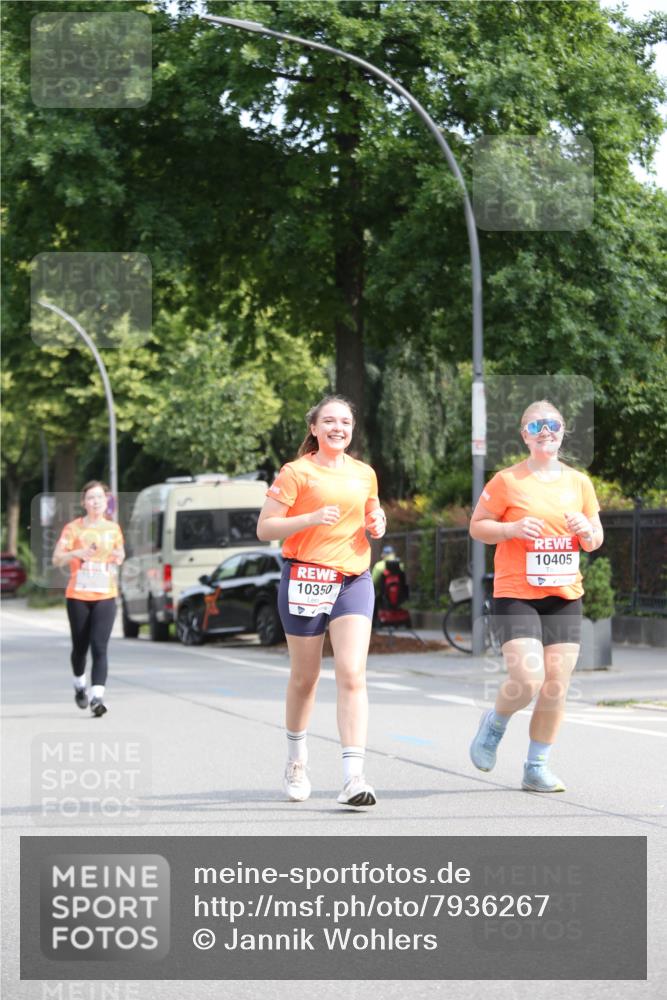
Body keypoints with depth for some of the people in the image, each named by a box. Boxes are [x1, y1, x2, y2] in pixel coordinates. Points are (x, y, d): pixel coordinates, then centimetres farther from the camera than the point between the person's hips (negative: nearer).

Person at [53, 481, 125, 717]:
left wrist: (119, 557, -3)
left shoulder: (113, 528, 7)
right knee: (80, 647, 11)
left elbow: (120, 554, 21)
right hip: (78, 596, -1)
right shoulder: (74, 528, -2)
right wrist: (78, 553, -26)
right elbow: (57, 559, -7)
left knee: (99, 647, -12)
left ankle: (97, 697, -19)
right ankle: (79, 685, 38)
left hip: (105, 596, 1)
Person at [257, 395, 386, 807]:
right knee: (305, 677, 9)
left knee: (352, 674, -13)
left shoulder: (365, 474, 12)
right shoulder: (297, 472, -2)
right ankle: (297, 760, 33)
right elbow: (265, 528, -6)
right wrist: (312, 518, -20)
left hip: (354, 580, 3)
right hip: (306, 579, -2)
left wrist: (377, 525, 4)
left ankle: (354, 776, -19)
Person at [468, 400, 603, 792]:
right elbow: (477, 526, 1)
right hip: (516, 594, -4)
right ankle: (495, 724, 15)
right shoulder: (507, 481, -3)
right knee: (527, 680, -17)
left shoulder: (579, 482, 9)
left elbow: (595, 541, 17)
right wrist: (513, 528, -16)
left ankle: (537, 767, 14)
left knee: (556, 687, 1)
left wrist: (586, 531, -7)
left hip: (565, 597, 4)